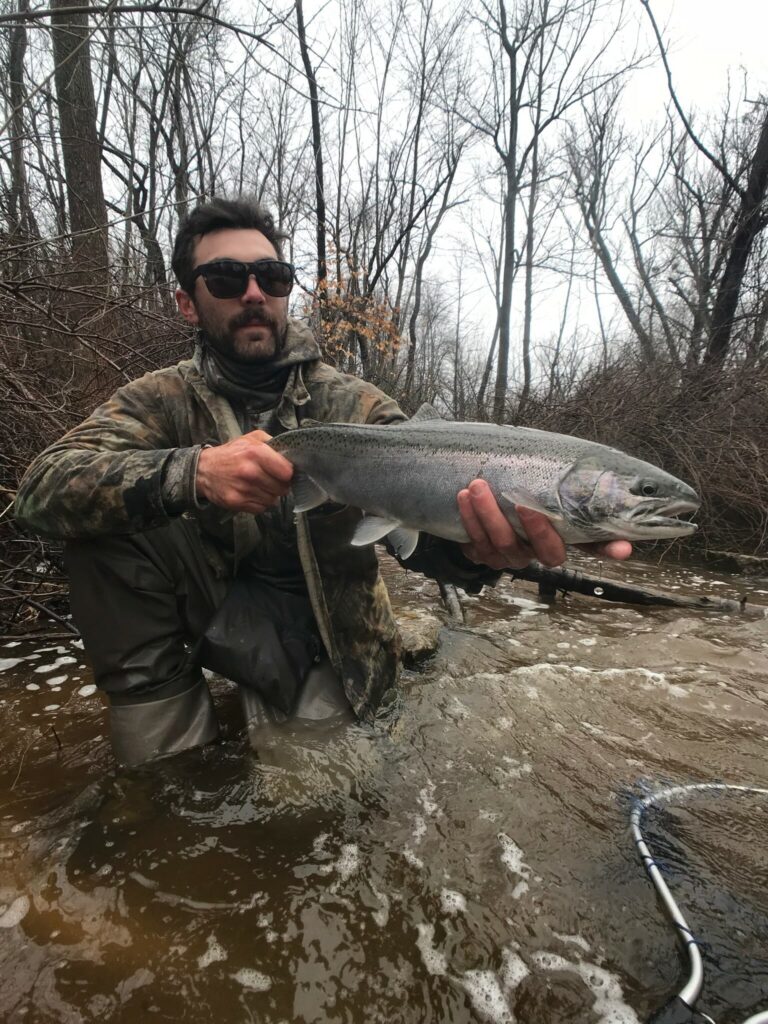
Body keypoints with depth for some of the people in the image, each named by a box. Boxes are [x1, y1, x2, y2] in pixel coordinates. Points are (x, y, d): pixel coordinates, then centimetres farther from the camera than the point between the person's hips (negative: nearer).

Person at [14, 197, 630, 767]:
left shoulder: (353, 406, -10)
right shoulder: (166, 400, -5)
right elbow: (43, 488, -19)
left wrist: (475, 546, -49)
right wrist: (190, 472, -38)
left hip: (322, 631, 0)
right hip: (214, 606, 1)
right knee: (105, 511, -20)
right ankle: (157, 700, -5)